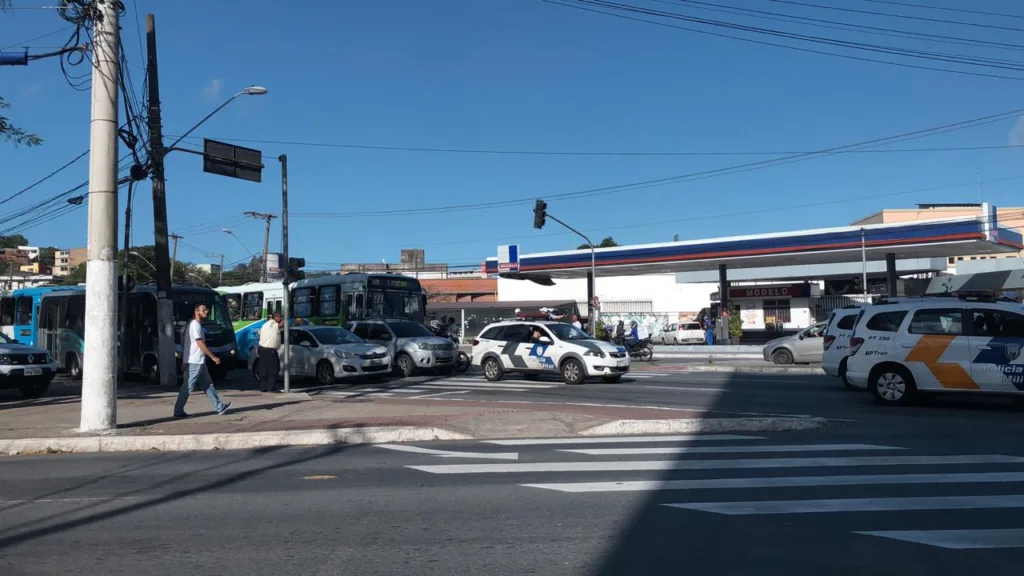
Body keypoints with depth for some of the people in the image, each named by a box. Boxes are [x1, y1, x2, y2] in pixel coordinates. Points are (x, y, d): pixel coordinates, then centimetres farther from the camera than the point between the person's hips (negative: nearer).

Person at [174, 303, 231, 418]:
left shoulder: (197, 324, 16)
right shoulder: (195, 325, -15)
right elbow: (200, 344, -20)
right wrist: (213, 357, -17)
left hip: (199, 362, 10)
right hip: (194, 362, -10)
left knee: (208, 385, 11)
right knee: (187, 387, -4)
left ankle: (219, 407, 15)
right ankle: (178, 411, 2)